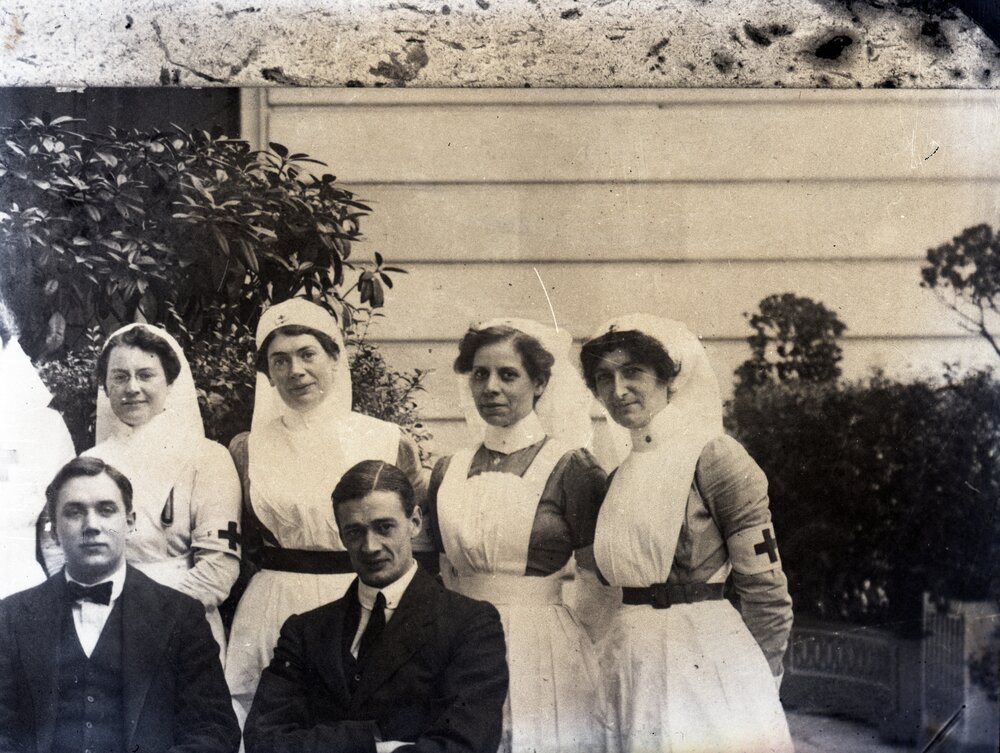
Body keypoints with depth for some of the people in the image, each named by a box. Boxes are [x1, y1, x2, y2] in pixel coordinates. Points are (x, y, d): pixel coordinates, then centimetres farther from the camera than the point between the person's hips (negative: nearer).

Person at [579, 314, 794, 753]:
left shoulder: (713, 458, -11)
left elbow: (765, 589, -10)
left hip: (705, 661, -7)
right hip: (632, 666, 7)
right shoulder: (622, 474, 11)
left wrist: (757, 677, -1)